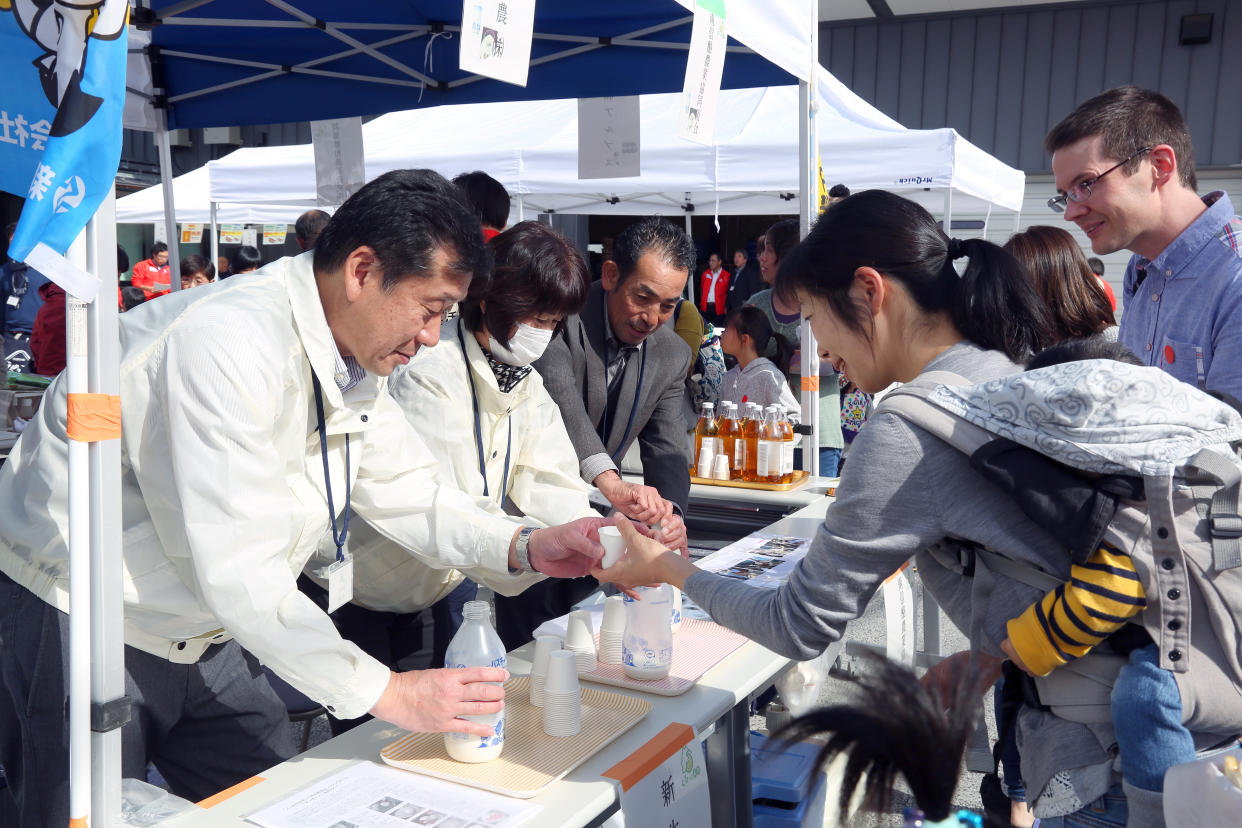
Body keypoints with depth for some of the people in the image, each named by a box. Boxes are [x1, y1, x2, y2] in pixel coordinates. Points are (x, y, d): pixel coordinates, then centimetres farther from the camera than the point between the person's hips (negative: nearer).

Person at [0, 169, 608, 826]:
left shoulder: (355, 355, -2)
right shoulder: (227, 345, -32)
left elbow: (403, 488, 4)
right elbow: (238, 572, -33)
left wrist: (524, 548, -13)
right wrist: (385, 691, -28)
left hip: (203, 635, 8)